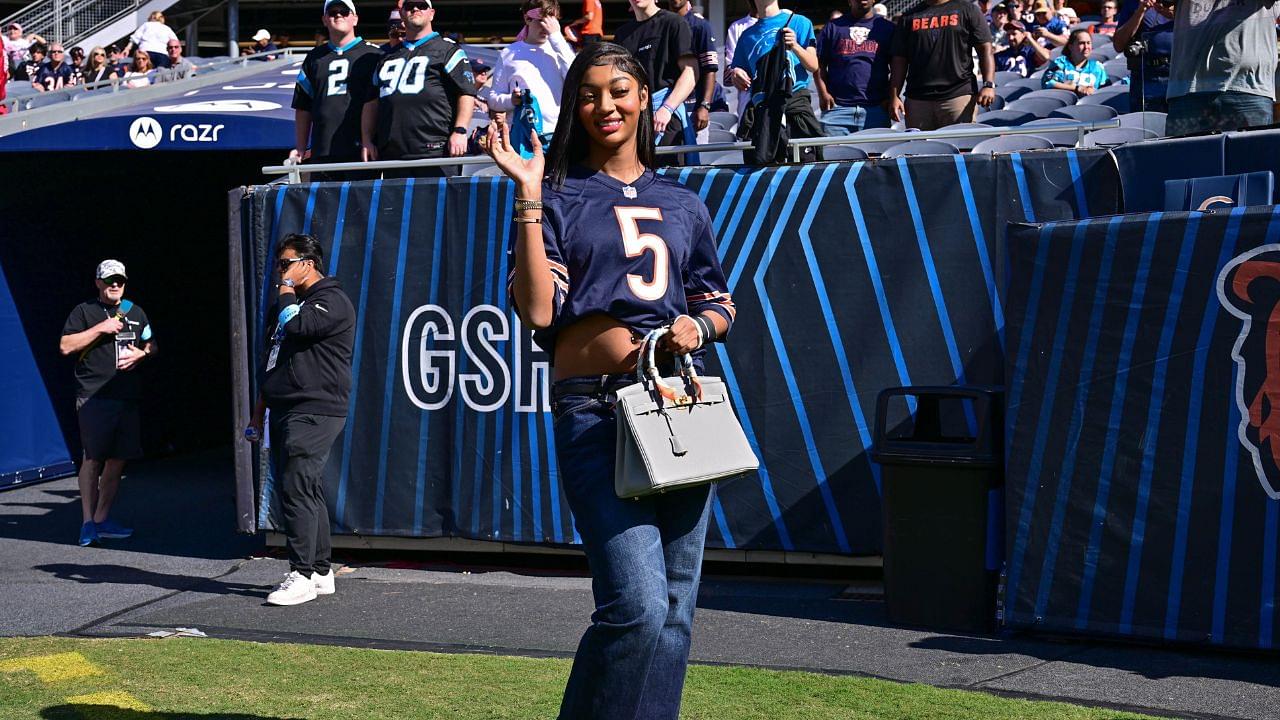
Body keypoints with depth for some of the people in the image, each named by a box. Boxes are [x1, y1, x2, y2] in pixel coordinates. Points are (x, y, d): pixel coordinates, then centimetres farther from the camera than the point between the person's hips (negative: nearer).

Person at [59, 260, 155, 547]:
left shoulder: (135, 312, 19)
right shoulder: (84, 311, 3)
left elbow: (152, 346, 27)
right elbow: (65, 346, -7)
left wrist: (141, 354, 3)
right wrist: (100, 328, -11)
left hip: (127, 398, 5)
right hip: (94, 397, -5)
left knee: (117, 459, 5)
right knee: (93, 458, -7)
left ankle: (102, 519, 15)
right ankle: (87, 522, -2)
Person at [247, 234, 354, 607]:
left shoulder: (332, 301, -6)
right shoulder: (289, 303, 23)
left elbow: (297, 325, -26)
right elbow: (272, 362, 27)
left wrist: (285, 293, -7)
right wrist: (259, 412, 24)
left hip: (314, 412, -9)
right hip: (283, 412, 9)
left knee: (296, 488, -16)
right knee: (305, 492, 10)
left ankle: (302, 575, -16)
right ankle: (321, 571, 16)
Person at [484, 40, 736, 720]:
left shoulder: (682, 203, 17)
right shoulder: (558, 197, 4)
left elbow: (720, 304, 25)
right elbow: (538, 311, -9)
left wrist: (699, 325, 1)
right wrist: (528, 196, -12)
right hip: (594, 411, -5)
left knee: (674, 605, 5)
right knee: (637, 602, -16)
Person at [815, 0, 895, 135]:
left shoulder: (886, 28, 13)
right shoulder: (833, 27, 13)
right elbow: (820, 65, 10)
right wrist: (823, 93, -3)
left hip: (875, 108, 0)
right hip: (837, 107, 0)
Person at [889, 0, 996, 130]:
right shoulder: (909, 18, 16)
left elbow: (985, 49, 4)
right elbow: (900, 60, 14)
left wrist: (988, 85, -10)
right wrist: (894, 96, 4)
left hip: (958, 96, -3)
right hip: (917, 100, 3)